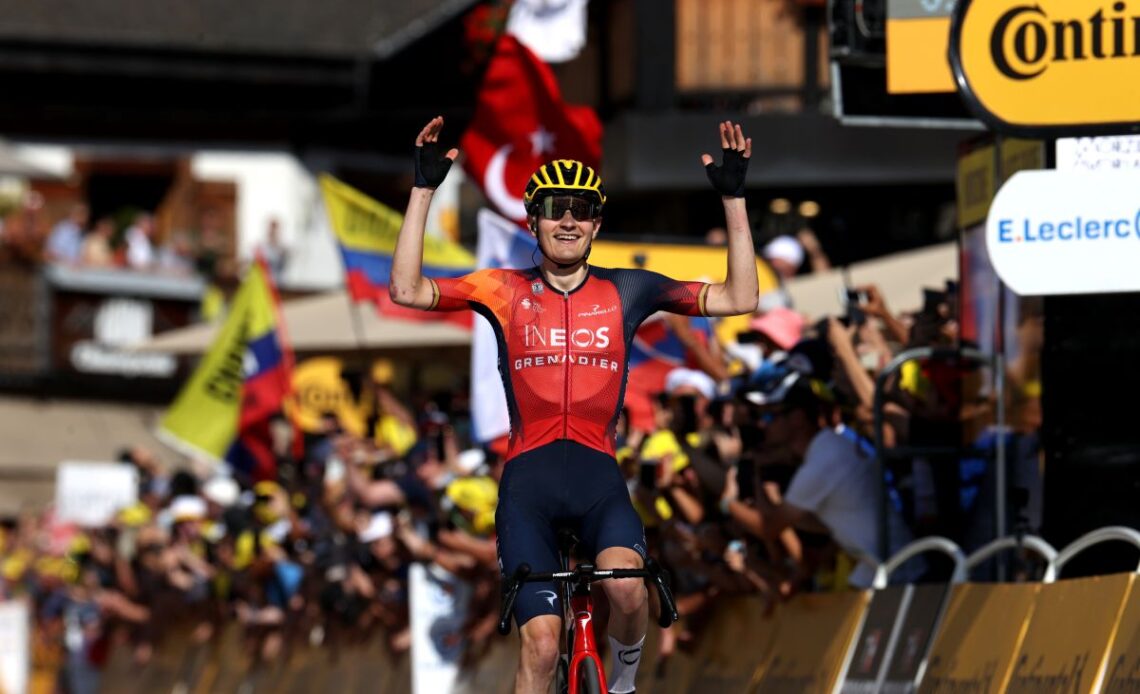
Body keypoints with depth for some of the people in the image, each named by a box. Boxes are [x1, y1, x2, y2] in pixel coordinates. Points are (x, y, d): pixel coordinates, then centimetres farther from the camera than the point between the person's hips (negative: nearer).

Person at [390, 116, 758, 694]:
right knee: (541, 642, -12)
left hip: (597, 473, 0)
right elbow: (407, 290, -5)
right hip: (528, 477, 0)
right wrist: (424, 187, -8)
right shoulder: (505, 291, 6)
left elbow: (738, 299, 5)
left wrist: (733, 197, -1)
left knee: (627, 588, -30)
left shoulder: (625, 292, 8)